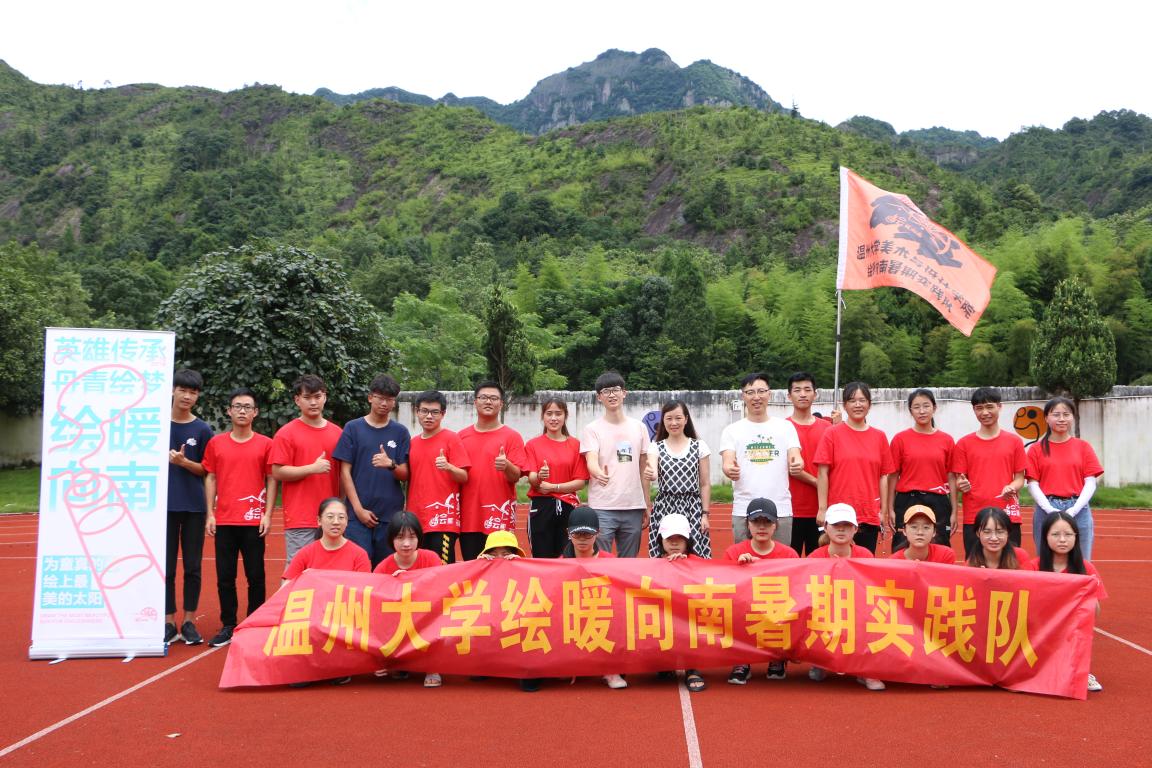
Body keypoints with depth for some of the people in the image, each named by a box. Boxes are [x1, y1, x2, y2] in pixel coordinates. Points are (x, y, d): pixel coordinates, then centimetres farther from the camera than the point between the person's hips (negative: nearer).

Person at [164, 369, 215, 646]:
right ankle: (169, 623, 13)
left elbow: (205, 470, 3)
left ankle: (189, 622, 13)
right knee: (166, 567, 4)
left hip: (194, 506, 0)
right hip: (164, 505, 0)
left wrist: (184, 462, -15)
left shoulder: (202, 430, 3)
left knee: (192, 567, 4)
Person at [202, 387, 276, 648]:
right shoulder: (216, 443, 7)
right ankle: (228, 626, 17)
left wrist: (268, 514, -5)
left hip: (254, 521, -2)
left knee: (255, 576, 3)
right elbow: (210, 478, 10)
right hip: (224, 520, 2)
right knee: (225, 576, 6)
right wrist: (210, 514, 3)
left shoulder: (265, 444, 1)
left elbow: (272, 480, 2)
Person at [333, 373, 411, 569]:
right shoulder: (353, 428, 5)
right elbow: (345, 471, 2)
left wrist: (391, 465, -18)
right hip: (358, 513, -1)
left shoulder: (400, 432, 8)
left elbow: (404, 475, 4)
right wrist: (358, 508, -6)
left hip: (391, 514, 1)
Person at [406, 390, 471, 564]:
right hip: (416, 518, 5)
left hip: (443, 518, -5)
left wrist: (448, 467, -26)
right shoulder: (413, 443, 14)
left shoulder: (451, 439, -2)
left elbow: (464, 477, -7)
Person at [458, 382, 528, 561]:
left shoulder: (512, 436, 0)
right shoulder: (462, 436, 10)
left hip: (499, 518, -3)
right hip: (468, 518, 3)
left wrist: (506, 466, -24)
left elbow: (516, 476, -5)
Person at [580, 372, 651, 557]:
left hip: (634, 507, 4)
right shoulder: (592, 429, 0)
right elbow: (591, 461, -16)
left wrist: (646, 507, 12)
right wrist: (599, 473, -39)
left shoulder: (639, 427, 11)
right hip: (602, 508, -4)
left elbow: (643, 470, 14)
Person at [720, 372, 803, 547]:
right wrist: (730, 470, -29)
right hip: (744, 512, -1)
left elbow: (795, 460, 1)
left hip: (781, 511, 1)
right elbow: (727, 464, -5)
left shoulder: (785, 426, 9)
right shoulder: (732, 430, 6)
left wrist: (797, 464, -24)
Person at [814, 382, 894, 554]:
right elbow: (822, 473, -3)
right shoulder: (832, 434, -1)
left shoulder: (879, 437, 8)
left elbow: (883, 476, 9)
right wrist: (822, 509, -7)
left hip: (870, 516, 3)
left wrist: (883, 511, 6)